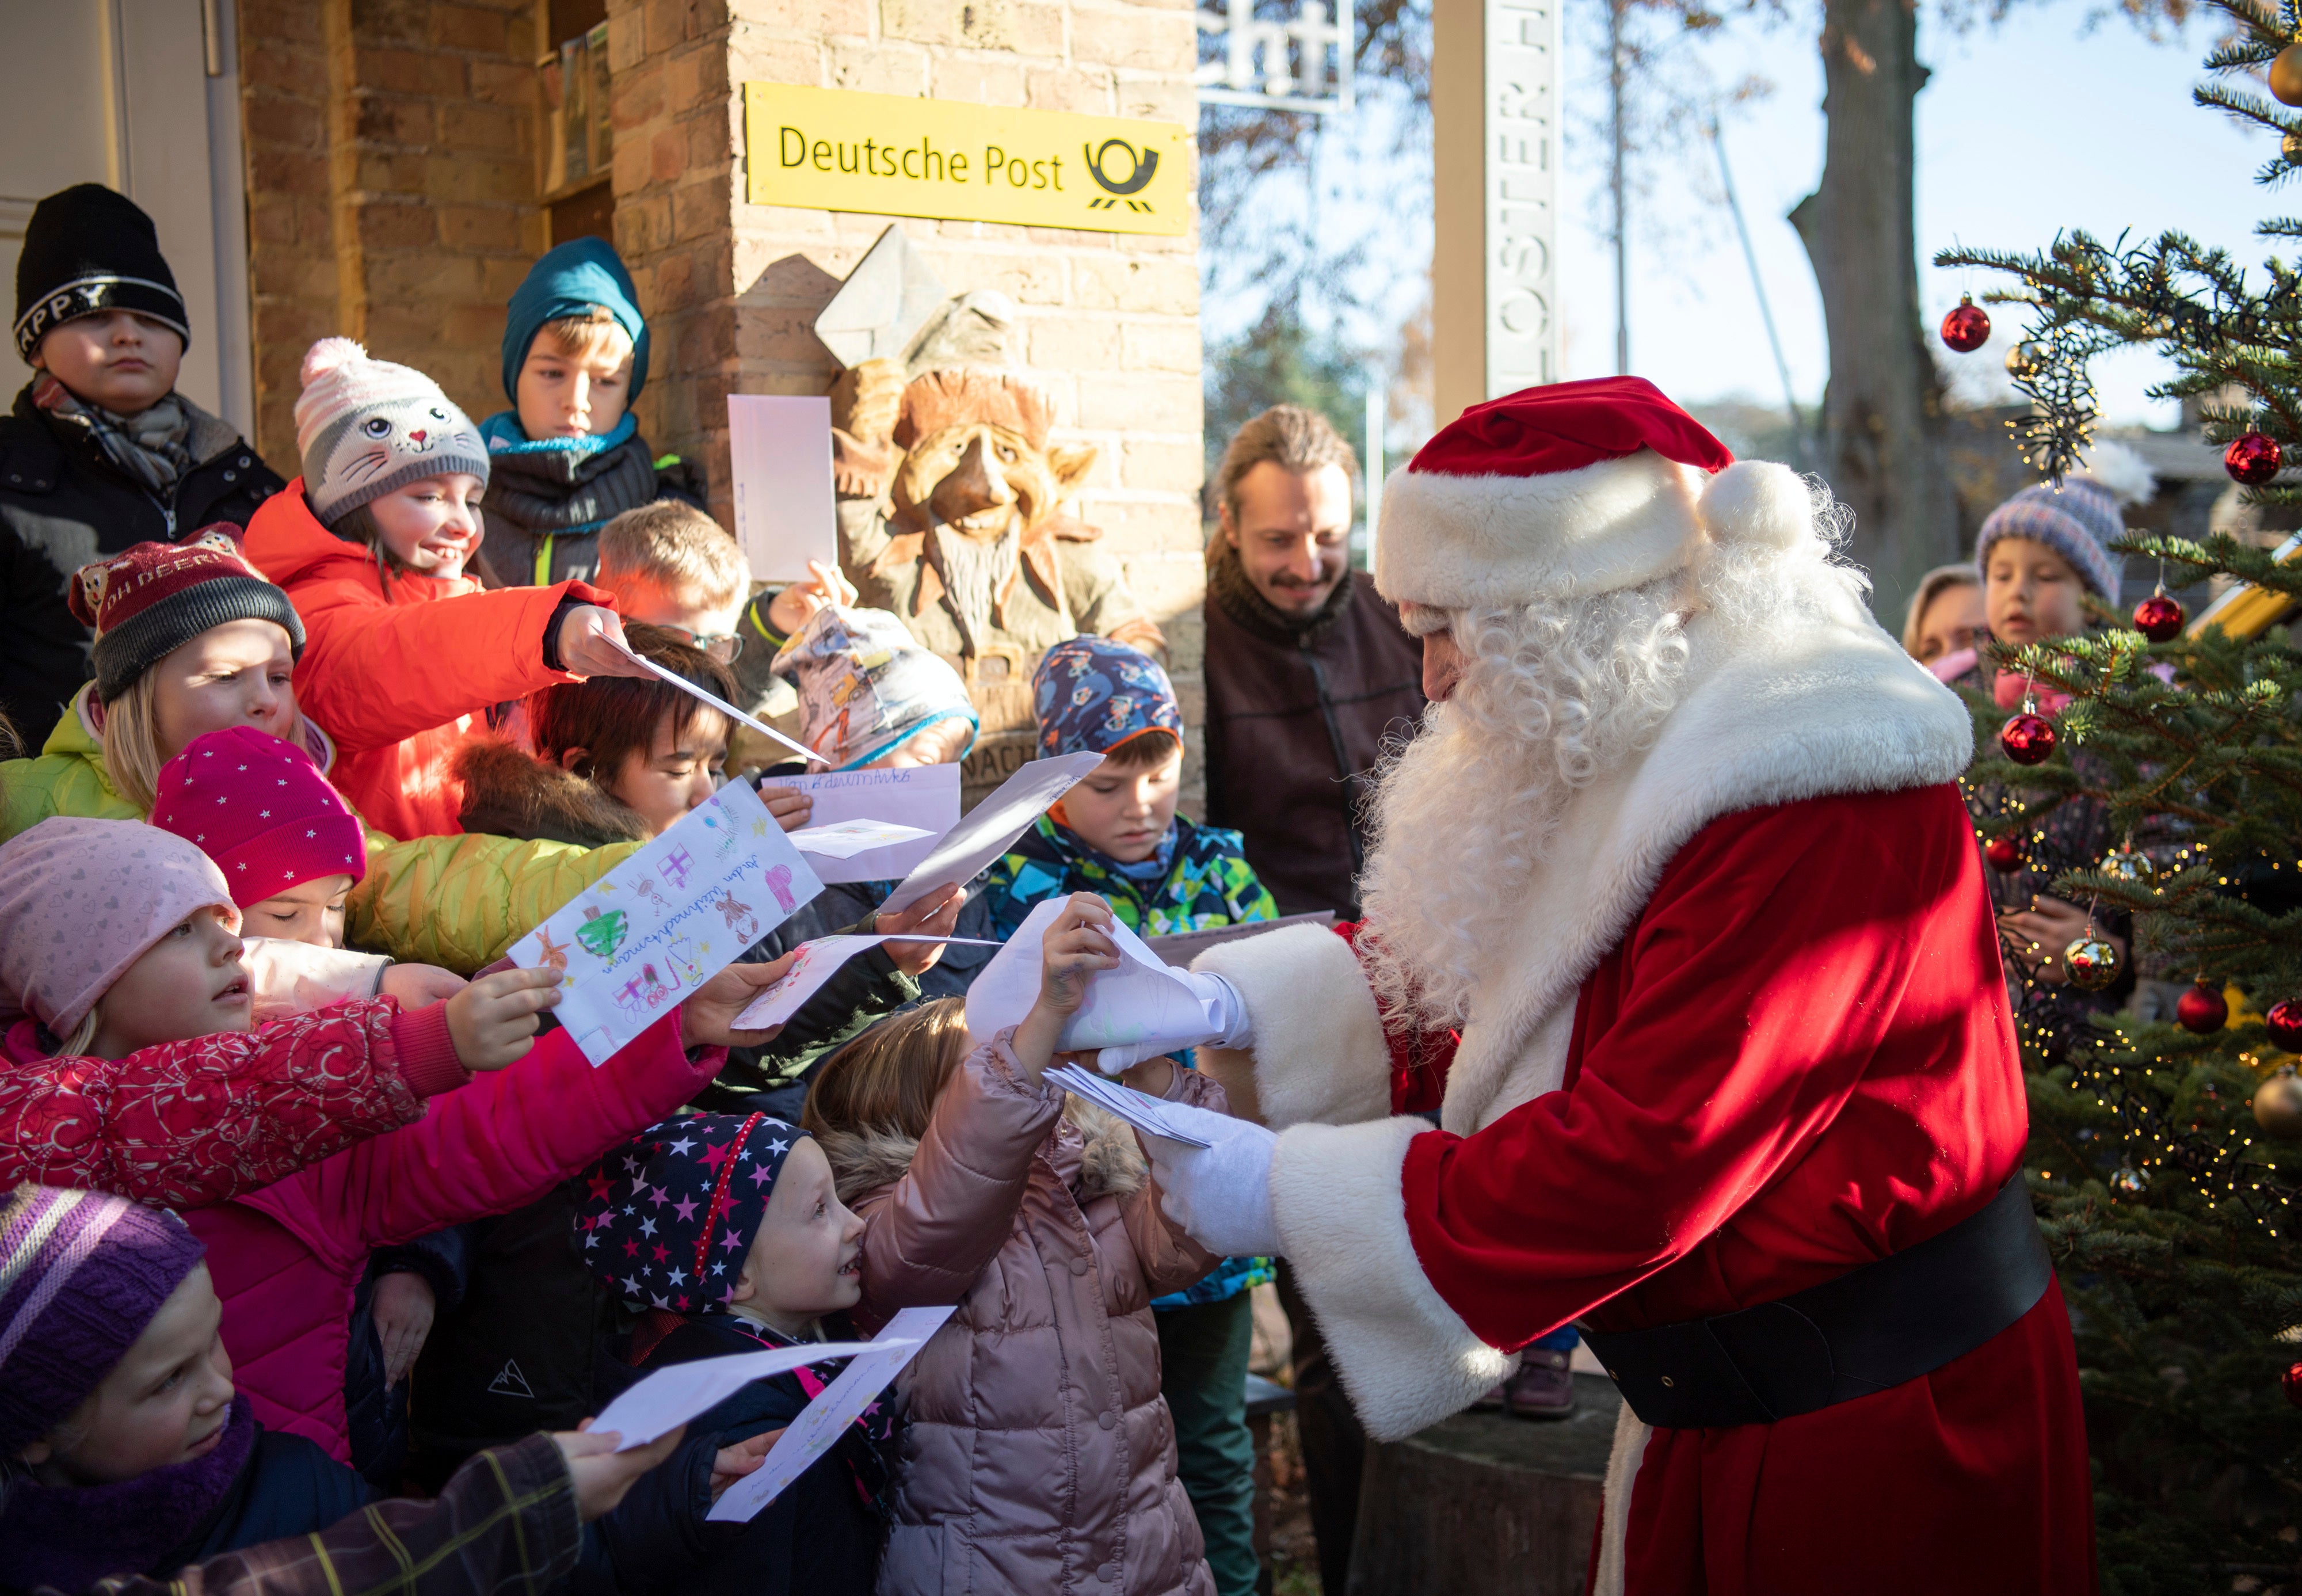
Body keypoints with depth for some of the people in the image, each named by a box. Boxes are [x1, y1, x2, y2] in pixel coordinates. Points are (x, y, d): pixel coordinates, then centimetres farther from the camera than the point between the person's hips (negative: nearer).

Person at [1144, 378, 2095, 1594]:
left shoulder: (1809, 809, -27)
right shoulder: (1642, 760, 7)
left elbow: (1639, 1165, -29)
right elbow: (1466, 972, 9)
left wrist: (1284, 1196, -23)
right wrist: (1234, 1007, -5)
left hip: (1876, 1430, -9)